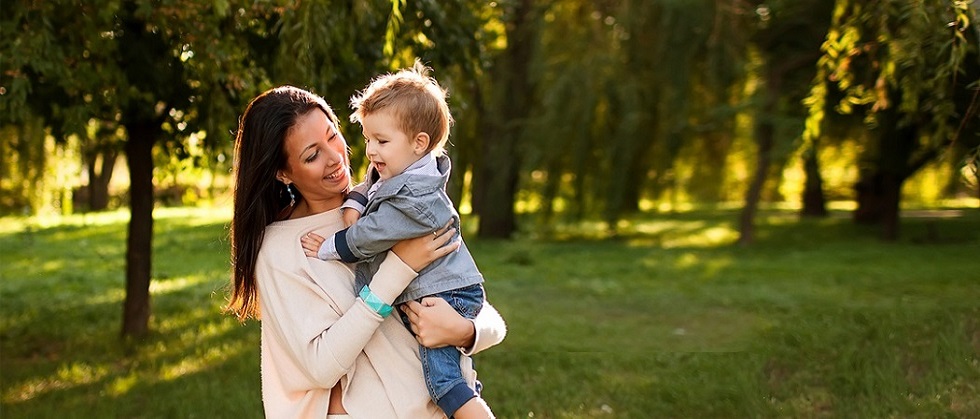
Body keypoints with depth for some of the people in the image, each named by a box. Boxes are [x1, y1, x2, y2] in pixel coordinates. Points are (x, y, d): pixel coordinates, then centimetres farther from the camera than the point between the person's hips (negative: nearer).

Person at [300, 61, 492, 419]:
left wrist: (329, 248, -6)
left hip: (444, 295, -11)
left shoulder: (413, 200, -24)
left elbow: (370, 236, -19)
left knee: (441, 378, -14)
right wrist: (353, 204, -1)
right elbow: (367, 186, 21)